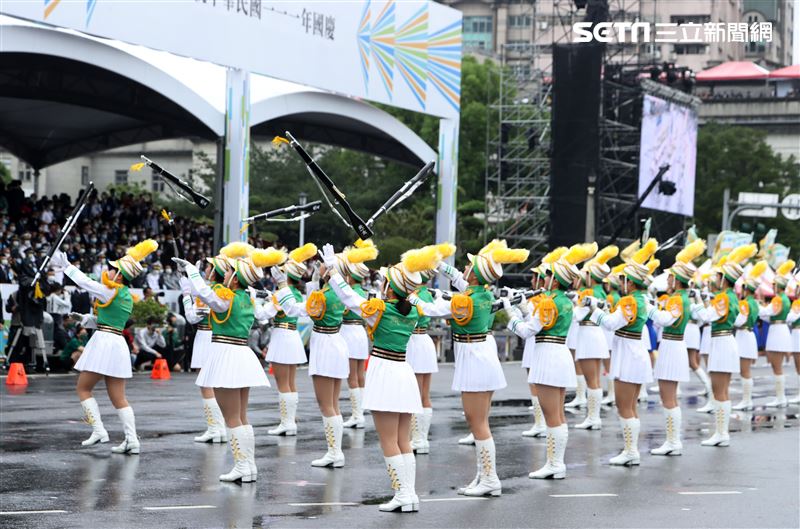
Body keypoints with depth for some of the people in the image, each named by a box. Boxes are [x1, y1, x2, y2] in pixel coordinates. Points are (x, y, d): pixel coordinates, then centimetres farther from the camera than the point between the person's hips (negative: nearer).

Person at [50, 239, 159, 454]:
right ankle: (132, 440, -1)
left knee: (83, 388, 4)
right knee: (119, 397, 7)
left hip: (104, 340, -8)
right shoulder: (127, 297, 15)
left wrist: (65, 265, 6)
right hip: (118, 343, 8)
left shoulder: (111, 292, -10)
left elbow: (84, 281, -5)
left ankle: (99, 431, -4)